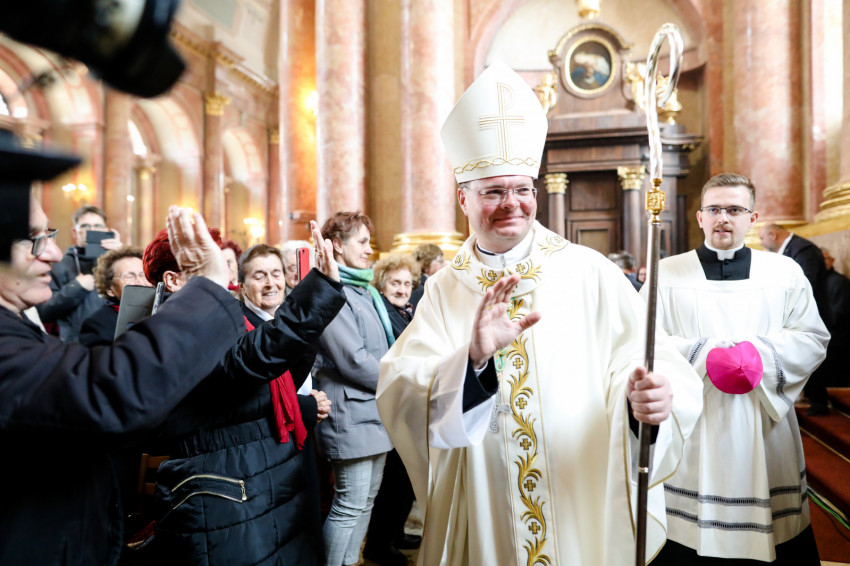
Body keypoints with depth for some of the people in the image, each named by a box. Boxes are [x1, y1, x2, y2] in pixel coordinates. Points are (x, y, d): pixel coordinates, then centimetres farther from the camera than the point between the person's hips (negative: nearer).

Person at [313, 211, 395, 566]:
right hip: (351, 413, -9)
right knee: (350, 506, -2)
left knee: (366, 501, 15)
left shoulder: (364, 291, 16)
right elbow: (353, 360, -19)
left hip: (376, 411, 9)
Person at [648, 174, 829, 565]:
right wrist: (704, 356, -17)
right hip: (692, 431, -1)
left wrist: (760, 353, -13)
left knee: (771, 531, 8)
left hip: (765, 433, 2)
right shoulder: (667, 273, 3)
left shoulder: (784, 272, 8)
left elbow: (814, 339, 5)